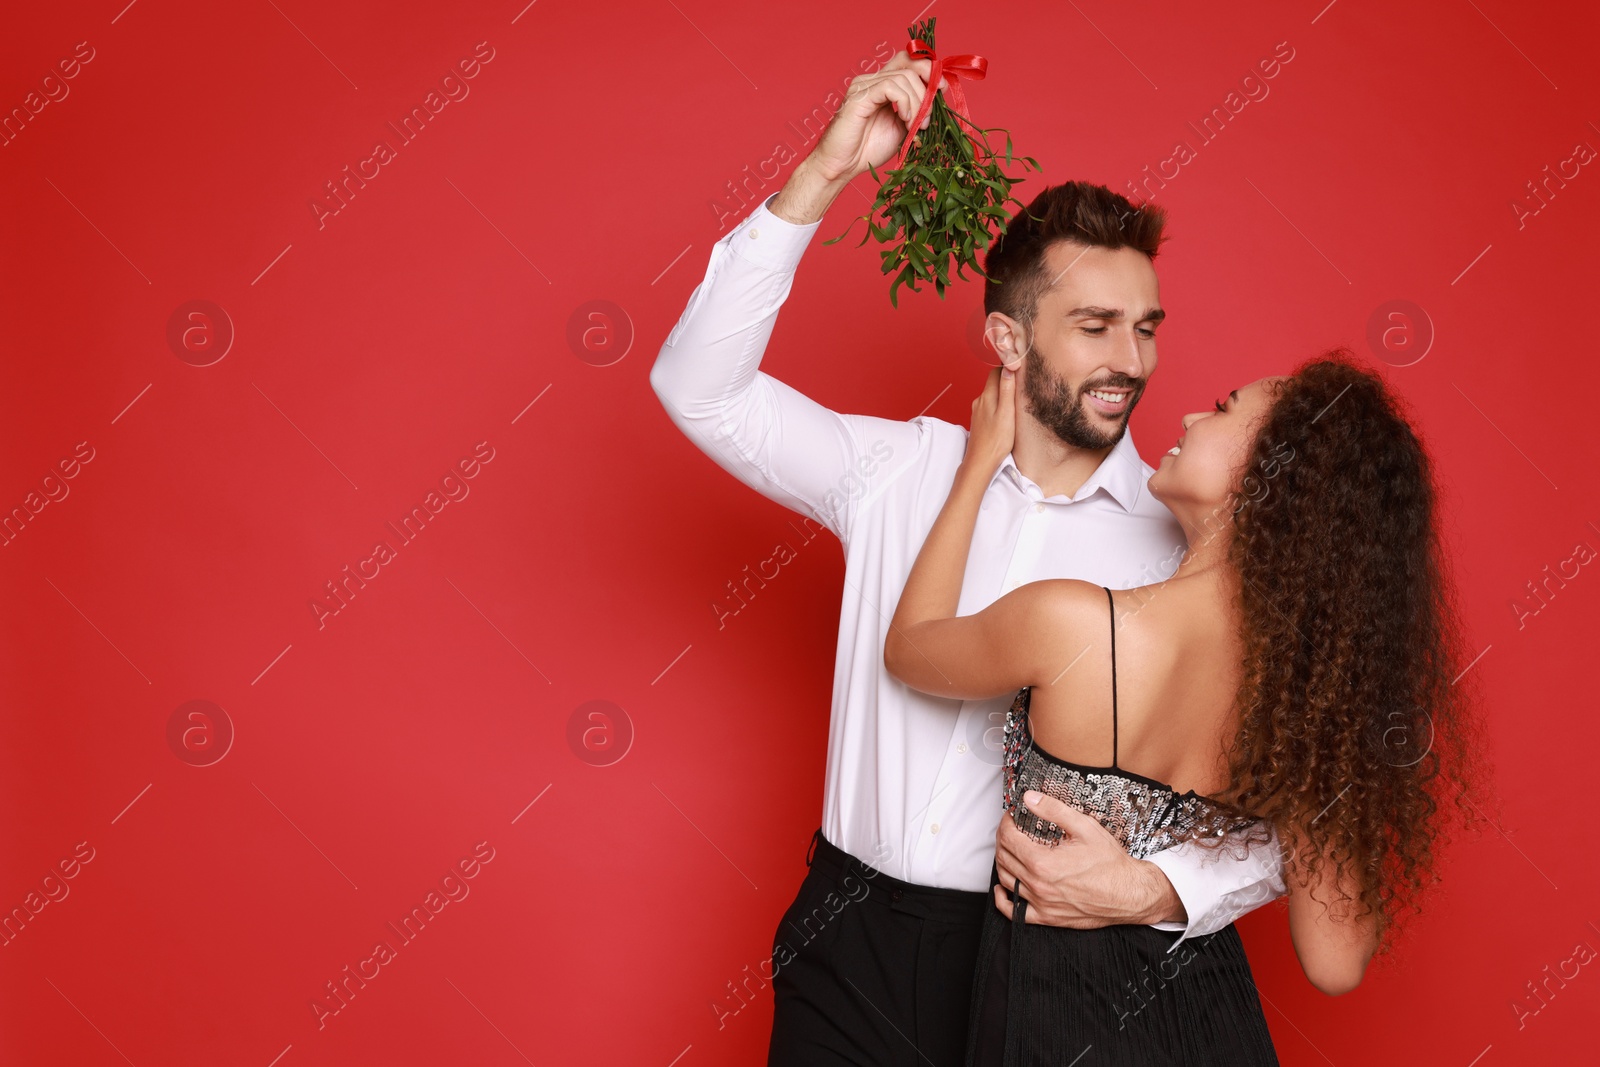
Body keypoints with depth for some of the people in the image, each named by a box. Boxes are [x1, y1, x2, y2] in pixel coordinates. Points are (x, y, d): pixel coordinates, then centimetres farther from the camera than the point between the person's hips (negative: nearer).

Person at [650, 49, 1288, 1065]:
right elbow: (700, 386, -6)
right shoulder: (900, 469, 2)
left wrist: (1154, 889, -25)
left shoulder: (1187, 537, -5)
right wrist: (826, 170, -11)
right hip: (854, 942, 2)